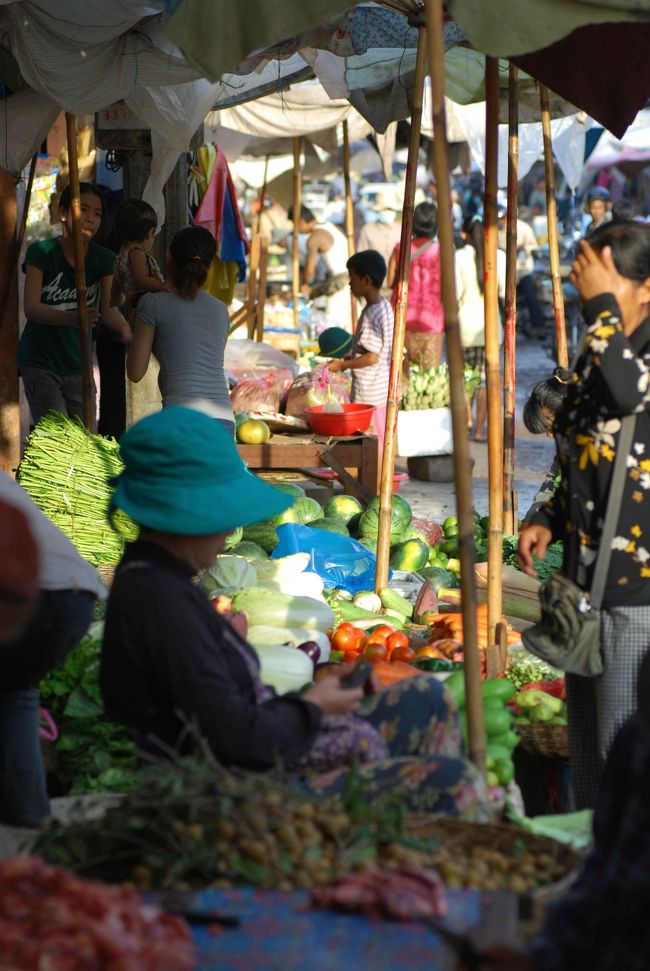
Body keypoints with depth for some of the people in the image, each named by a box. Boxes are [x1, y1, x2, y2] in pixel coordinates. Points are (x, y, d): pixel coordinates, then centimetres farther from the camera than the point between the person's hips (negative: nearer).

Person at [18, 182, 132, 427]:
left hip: (78, 365, 4)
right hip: (40, 363, -4)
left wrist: (124, 329, -39)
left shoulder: (103, 258, -3)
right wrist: (71, 318, -44)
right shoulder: (42, 252, -13)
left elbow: (108, 308, -15)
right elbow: (31, 308, -24)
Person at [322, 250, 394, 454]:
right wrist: (348, 357, 12)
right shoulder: (385, 307, 8)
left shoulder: (371, 315, -21)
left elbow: (372, 357, -22)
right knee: (382, 448, 15)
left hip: (370, 396, -9)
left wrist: (343, 365, -11)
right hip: (384, 391, 9)